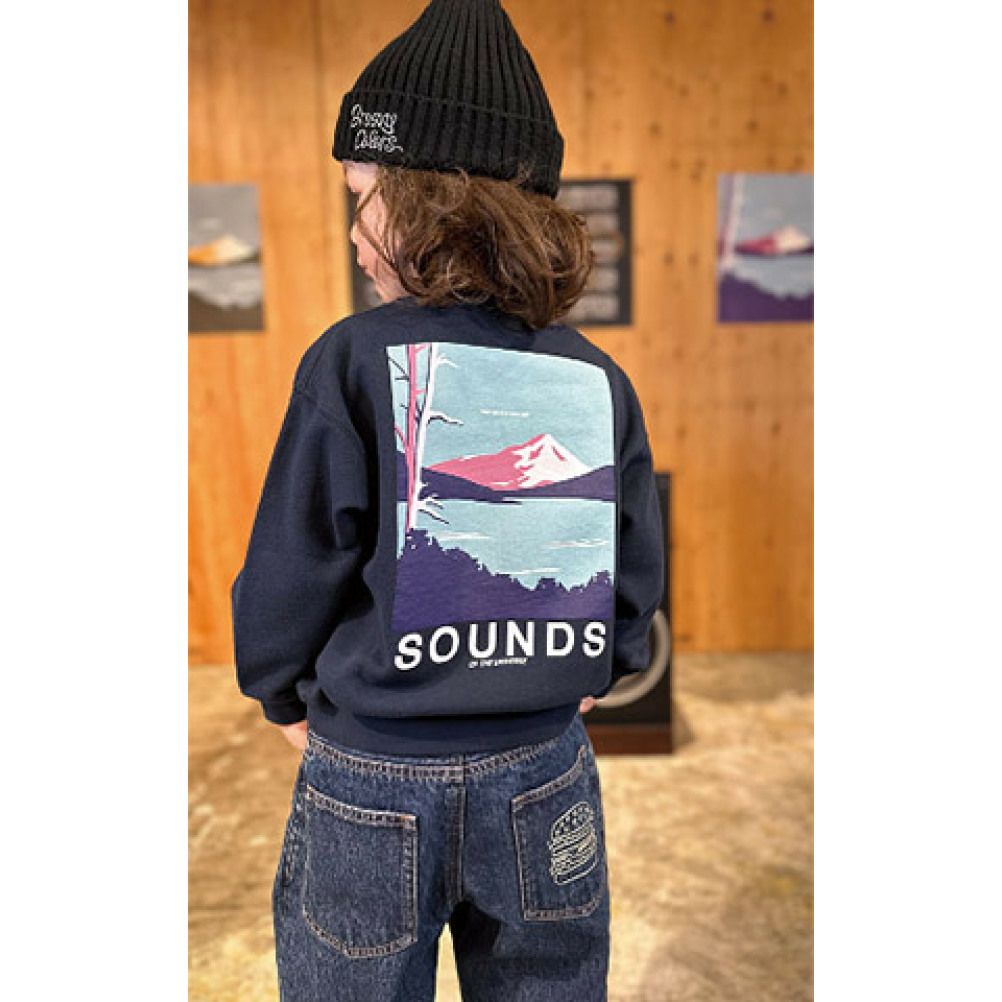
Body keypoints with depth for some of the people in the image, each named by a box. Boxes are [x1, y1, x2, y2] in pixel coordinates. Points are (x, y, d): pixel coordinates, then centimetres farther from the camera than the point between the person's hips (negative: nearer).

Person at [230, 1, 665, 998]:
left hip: (371, 777, -2)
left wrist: (284, 695, 8)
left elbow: (292, 566, -11)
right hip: (546, 772, 3)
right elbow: (637, 573, 2)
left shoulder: (356, 360, -16)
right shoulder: (597, 379, -5)